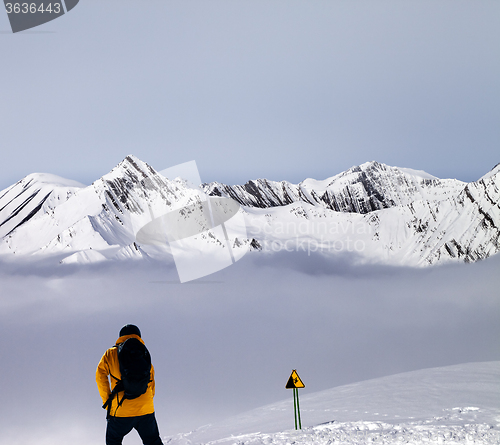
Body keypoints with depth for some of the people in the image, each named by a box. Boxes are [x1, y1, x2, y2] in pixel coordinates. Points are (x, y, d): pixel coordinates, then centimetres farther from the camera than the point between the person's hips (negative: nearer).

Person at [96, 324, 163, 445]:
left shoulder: (111, 354, 7)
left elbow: (100, 376, -3)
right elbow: (151, 382, 15)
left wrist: (107, 400, 3)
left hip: (121, 410, -2)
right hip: (146, 410, 2)